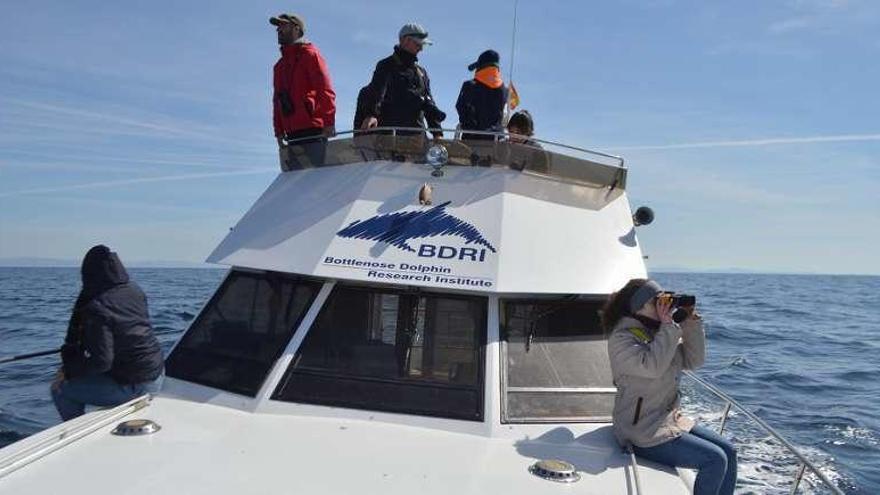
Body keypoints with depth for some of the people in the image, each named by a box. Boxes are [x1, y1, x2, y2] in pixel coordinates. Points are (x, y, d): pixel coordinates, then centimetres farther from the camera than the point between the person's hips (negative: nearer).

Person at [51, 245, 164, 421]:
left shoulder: (97, 308, -20)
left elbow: (101, 361, -23)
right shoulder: (135, 291, 1)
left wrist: (68, 371, -8)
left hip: (131, 386, -8)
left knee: (60, 389, 5)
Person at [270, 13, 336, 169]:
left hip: (313, 130, -7)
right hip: (292, 133, 7)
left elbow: (326, 90, -8)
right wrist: (279, 131, 15)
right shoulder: (279, 65, 24)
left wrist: (329, 122, -18)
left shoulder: (309, 53, 2)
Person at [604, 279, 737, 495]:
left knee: (728, 452, 5)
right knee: (715, 460, -13)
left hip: (671, 418, 9)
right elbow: (652, 366, -29)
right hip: (643, 432, -9)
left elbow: (694, 360, 7)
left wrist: (691, 322, -5)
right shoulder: (621, 338, -16)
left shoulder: (659, 333, 8)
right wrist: (668, 326, -23)